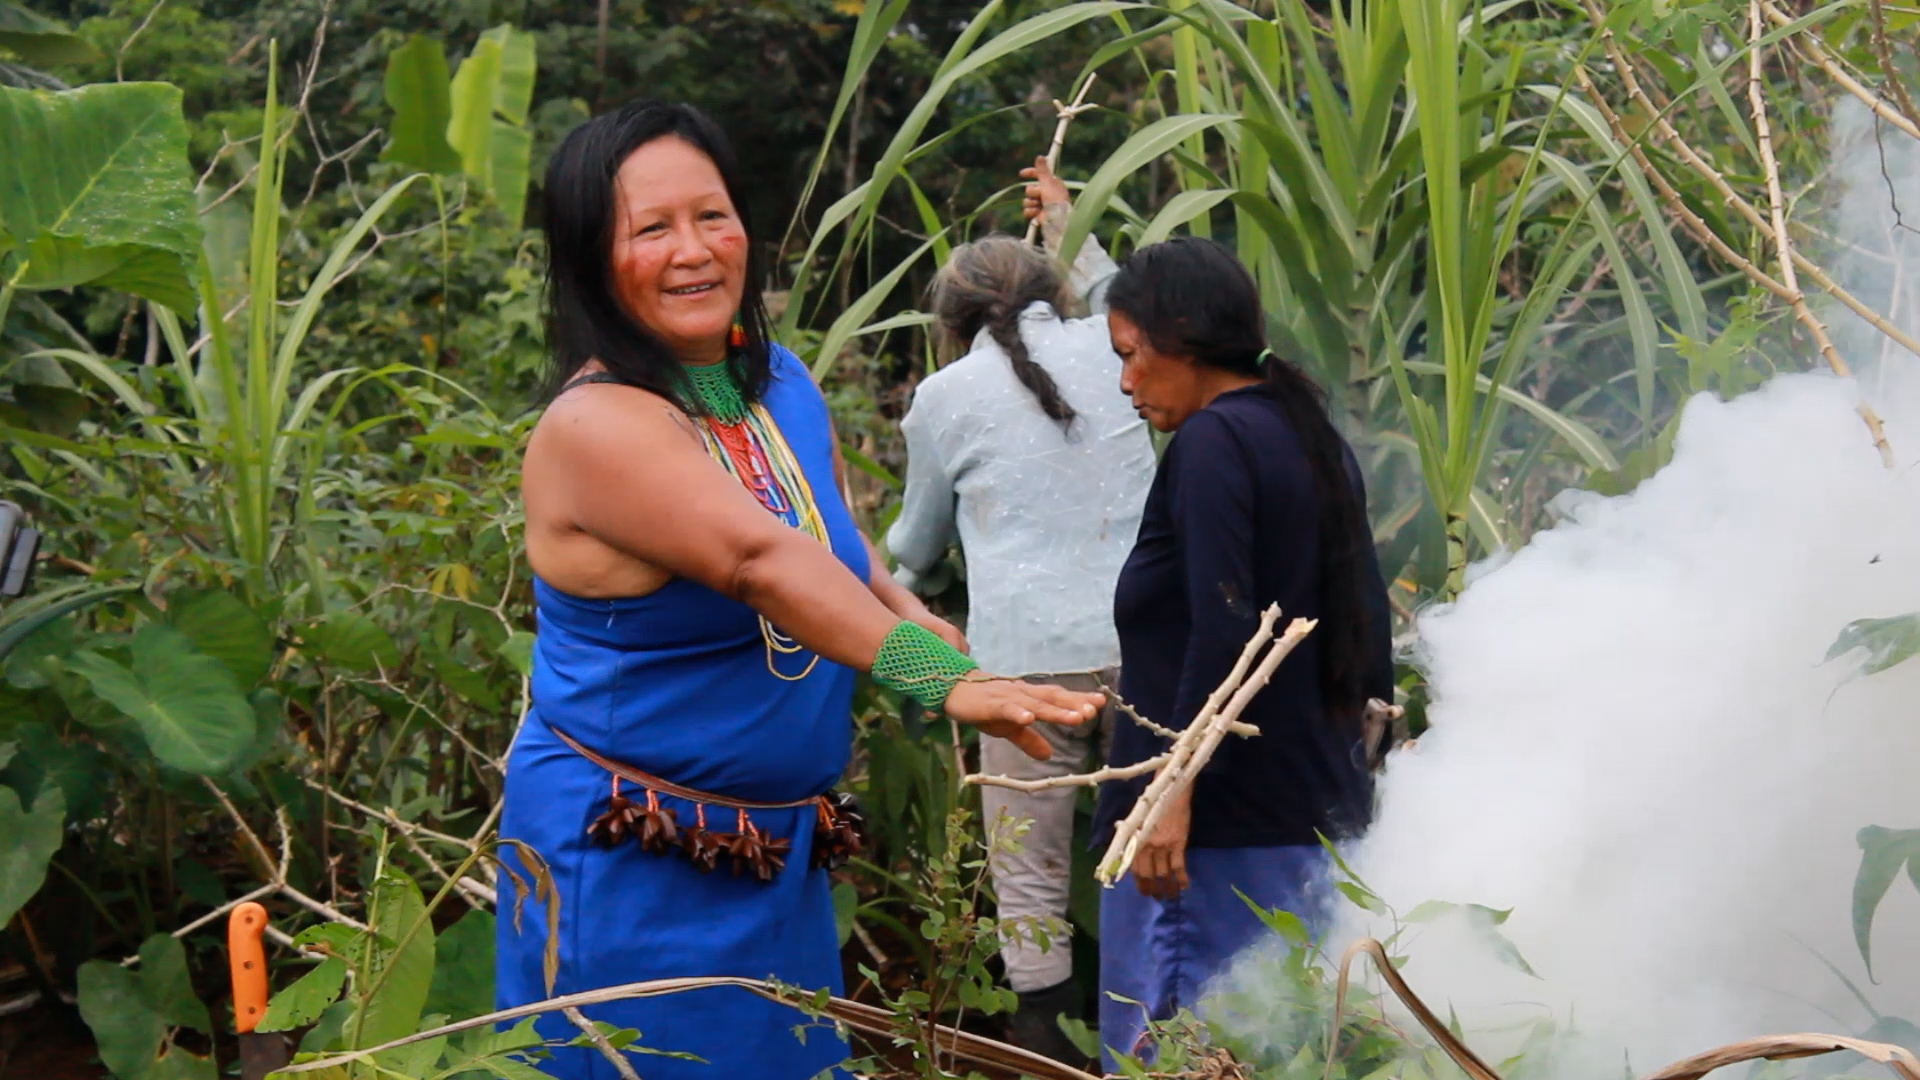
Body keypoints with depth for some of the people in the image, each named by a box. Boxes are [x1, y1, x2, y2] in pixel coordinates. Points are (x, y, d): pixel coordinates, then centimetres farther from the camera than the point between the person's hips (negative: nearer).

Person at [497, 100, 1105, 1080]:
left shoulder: (781, 383, 4)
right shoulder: (596, 426, -20)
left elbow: (837, 544, 18)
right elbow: (760, 559, -34)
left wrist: (914, 621, -2)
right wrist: (943, 680, -42)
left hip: (779, 846, 8)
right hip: (633, 862, -7)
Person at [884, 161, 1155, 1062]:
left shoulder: (945, 395, 5)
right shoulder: (1107, 348, 10)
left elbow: (918, 543, 20)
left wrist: (883, 571, 42)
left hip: (1031, 657, -3)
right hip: (1145, 644, 3)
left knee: (1032, 880, 6)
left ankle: (1047, 1049, 9)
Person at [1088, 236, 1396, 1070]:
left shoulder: (1213, 441, -12)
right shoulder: (1316, 439, 13)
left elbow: (1222, 632, -22)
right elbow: (1370, 632, 16)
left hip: (1217, 822, -9)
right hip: (1319, 808, 9)